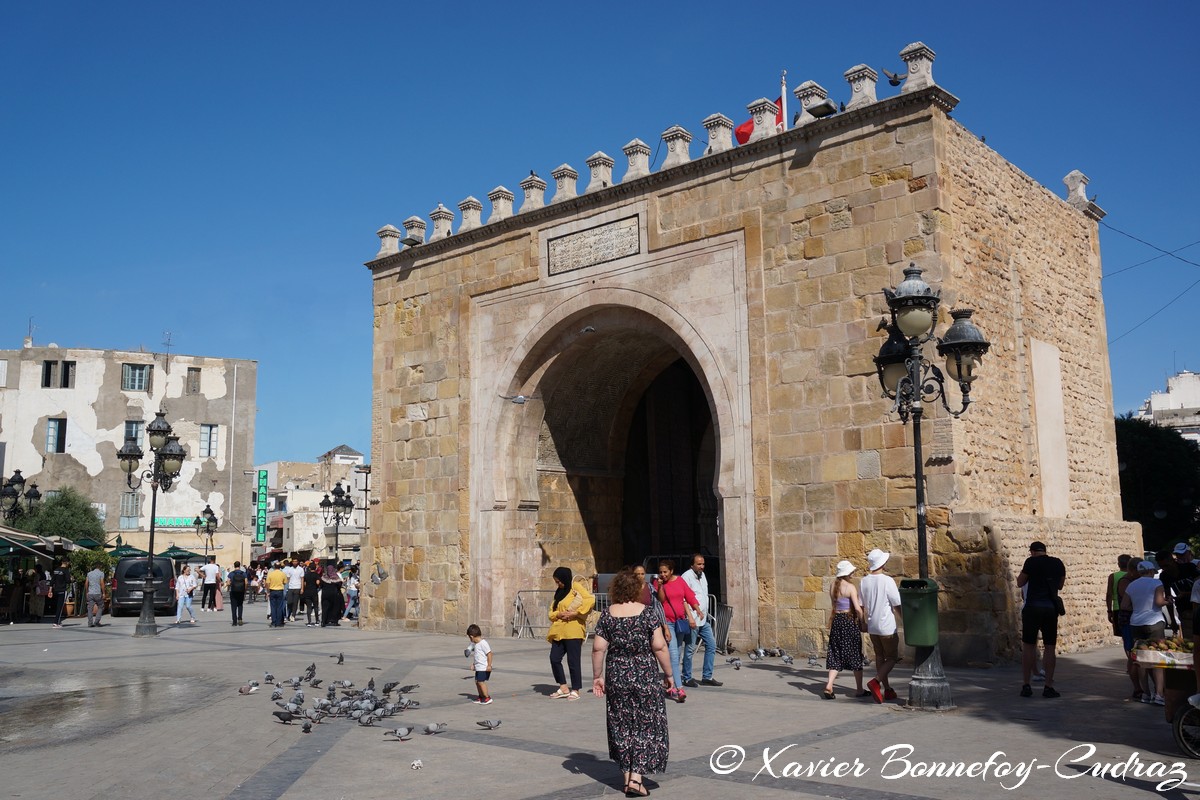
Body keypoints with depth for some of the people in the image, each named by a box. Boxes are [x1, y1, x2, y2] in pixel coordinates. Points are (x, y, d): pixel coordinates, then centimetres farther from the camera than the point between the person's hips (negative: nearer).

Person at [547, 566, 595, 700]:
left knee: (573, 661, -3)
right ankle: (563, 688, 12)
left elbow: (590, 600, -16)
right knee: (554, 658, 1)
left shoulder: (576, 587, -1)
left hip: (573, 631, -7)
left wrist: (576, 613, -18)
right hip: (559, 631, 7)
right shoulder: (559, 593, 21)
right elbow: (551, 612, 17)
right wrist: (559, 614, -5)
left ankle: (575, 690, 7)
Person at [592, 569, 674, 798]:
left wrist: (597, 676, 6)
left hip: (617, 676, 2)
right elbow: (659, 646, -11)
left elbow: (598, 648, -4)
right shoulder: (646, 612, -8)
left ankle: (627, 775, 18)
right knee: (646, 726, 6)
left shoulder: (607, 614, -3)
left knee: (622, 726, 13)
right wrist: (669, 674, -1)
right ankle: (636, 776, -2)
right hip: (645, 676, -2)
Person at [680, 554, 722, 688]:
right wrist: (696, 611, -20)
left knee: (711, 645, 9)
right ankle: (687, 678, 10)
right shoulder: (687, 576, -13)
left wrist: (705, 613, 18)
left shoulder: (702, 575, 14)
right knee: (690, 649, -1)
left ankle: (707, 677, 16)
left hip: (704, 618, 9)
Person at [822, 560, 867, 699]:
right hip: (850, 621, -6)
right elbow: (857, 608, -17)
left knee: (835, 655, 9)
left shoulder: (832, 587, 6)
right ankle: (859, 690, 15)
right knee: (855, 655, 7)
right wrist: (862, 623, -7)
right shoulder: (850, 587, -14)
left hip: (836, 620, 6)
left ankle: (829, 686, -5)